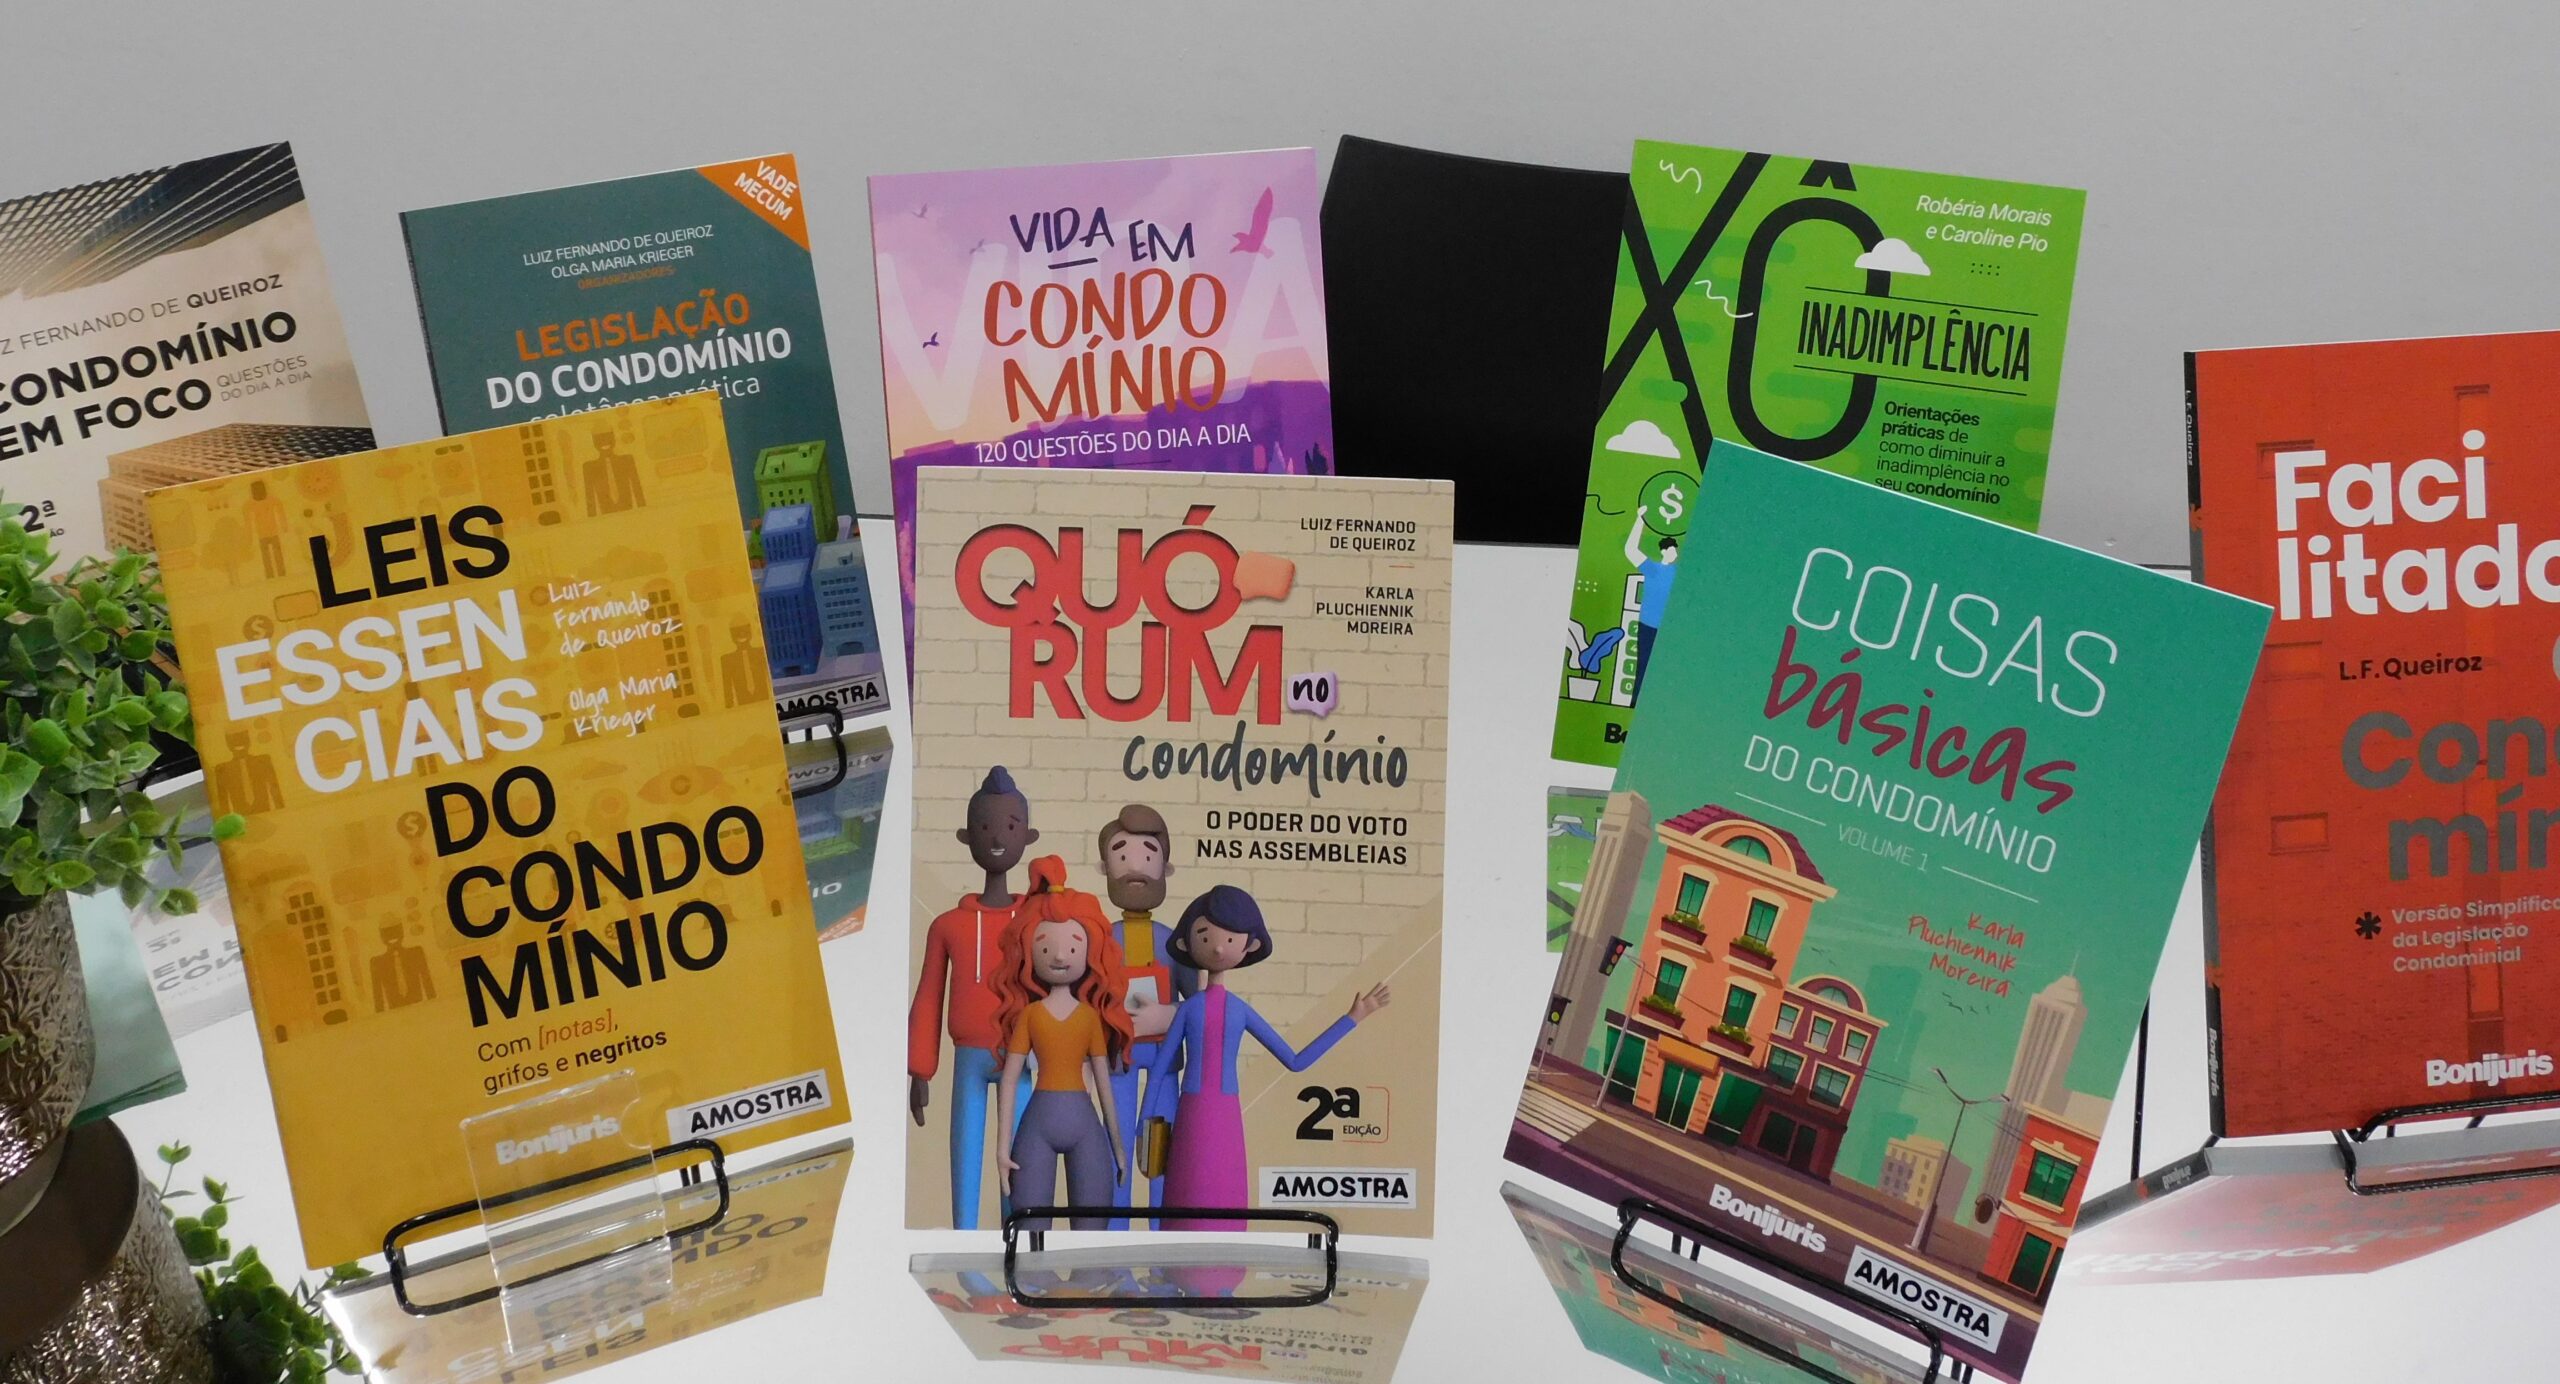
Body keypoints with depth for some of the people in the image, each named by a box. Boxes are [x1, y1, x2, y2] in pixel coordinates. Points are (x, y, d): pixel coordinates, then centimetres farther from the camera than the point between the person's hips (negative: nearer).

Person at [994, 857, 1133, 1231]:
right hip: (1038, 1120, -1)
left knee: (1091, 1227, 1)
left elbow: (1104, 1080, 8)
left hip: (1084, 1121, 1)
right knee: (1032, 1228, -2)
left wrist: (1118, 1143, 9)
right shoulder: (1028, 1014, 2)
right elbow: (1009, 1078, 2)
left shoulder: (1092, 1016, 5)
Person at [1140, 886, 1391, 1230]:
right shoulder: (1189, 1007, 2)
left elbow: (1295, 1060, 9)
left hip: (1226, 1120, 2)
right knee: (1191, 1202, -5)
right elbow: (1160, 1069, 7)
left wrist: (1353, 1018, 10)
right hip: (1193, 1118, -1)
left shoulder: (1241, 1010, 6)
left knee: (1224, 1204, 0)